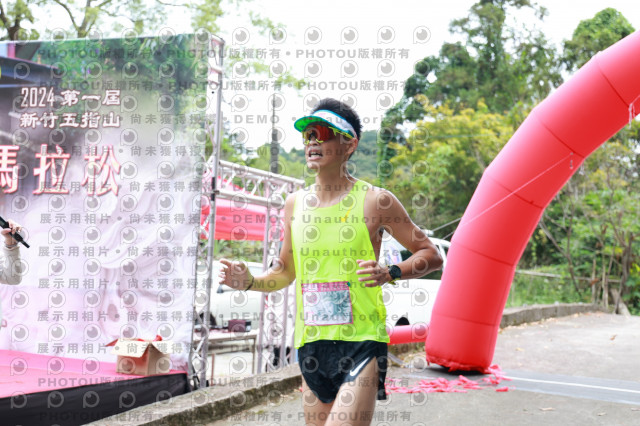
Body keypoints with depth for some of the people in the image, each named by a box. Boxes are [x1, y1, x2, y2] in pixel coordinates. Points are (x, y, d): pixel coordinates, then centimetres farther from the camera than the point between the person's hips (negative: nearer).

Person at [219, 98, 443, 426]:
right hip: (310, 345, 5)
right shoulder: (295, 203, 10)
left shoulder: (375, 201, -3)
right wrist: (250, 282, 2)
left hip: (362, 342, -5)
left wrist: (391, 272, -16)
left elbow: (431, 255, 2)